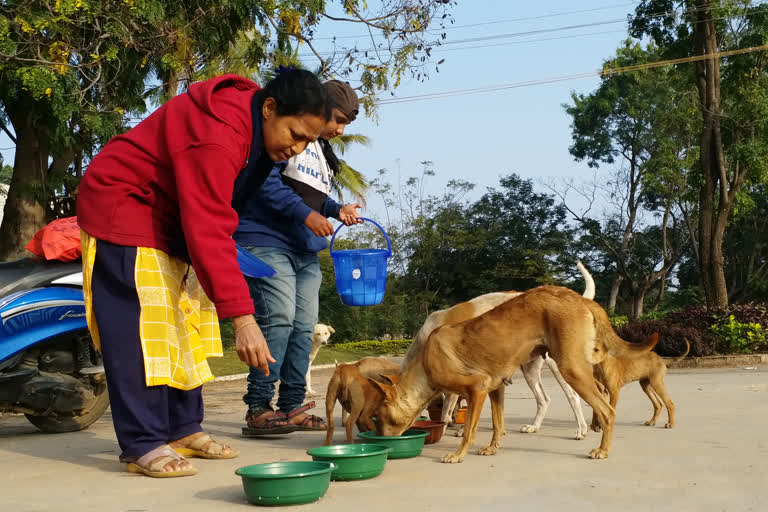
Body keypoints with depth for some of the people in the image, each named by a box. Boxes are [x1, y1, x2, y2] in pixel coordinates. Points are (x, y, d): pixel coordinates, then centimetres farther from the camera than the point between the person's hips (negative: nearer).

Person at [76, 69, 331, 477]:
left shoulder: (252, 121, -3)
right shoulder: (217, 135, -34)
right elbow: (209, 231, -39)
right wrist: (241, 316, -41)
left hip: (168, 216, 10)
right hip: (121, 209, -10)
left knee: (186, 323, 7)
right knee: (142, 327, -15)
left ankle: (184, 430, 13)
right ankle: (144, 446, -12)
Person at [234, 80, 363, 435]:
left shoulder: (323, 152, 22)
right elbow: (264, 178, -17)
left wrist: (337, 210, 8)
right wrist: (305, 213, -20)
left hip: (307, 252, 9)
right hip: (268, 242, -9)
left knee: (304, 327, 5)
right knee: (279, 319, -17)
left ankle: (292, 407, 11)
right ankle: (258, 409, -13)